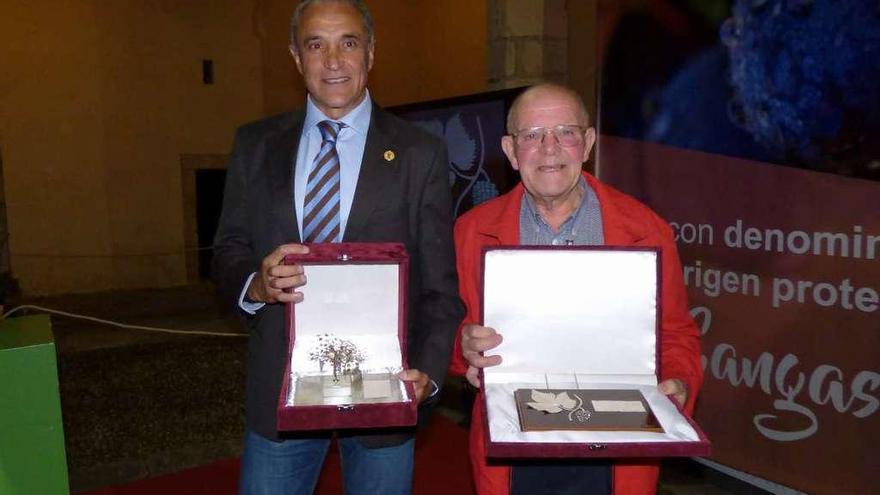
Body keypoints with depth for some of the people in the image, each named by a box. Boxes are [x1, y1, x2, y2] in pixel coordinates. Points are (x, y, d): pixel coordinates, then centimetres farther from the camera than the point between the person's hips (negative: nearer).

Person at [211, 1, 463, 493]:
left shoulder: (420, 153, -4)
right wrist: (255, 284, -17)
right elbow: (228, 253, 5)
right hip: (279, 386, 2)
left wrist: (427, 372, -19)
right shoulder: (255, 145, 3)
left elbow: (440, 284, -5)